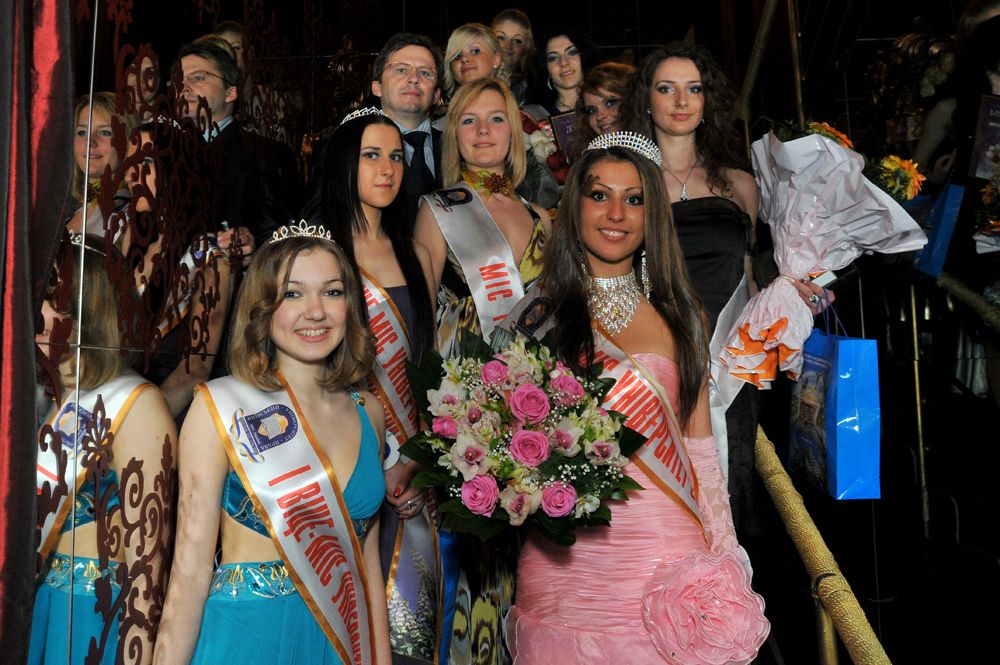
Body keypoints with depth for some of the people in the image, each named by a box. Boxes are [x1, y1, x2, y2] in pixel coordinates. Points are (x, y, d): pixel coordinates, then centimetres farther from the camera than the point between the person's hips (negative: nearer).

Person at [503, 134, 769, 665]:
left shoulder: (678, 317, 7)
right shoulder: (539, 312, 1)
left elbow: (699, 448, 8)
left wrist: (726, 561, 3)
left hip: (668, 557, 1)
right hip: (569, 565, -1)